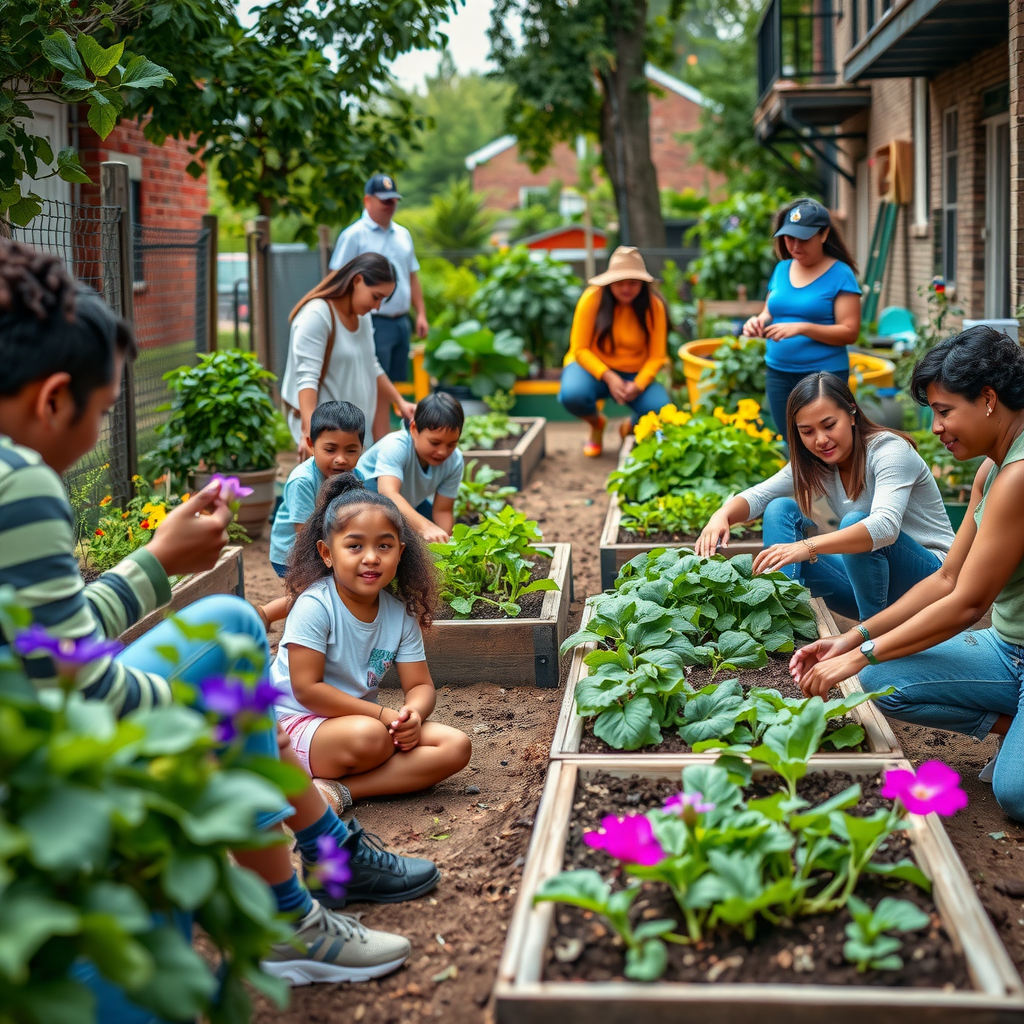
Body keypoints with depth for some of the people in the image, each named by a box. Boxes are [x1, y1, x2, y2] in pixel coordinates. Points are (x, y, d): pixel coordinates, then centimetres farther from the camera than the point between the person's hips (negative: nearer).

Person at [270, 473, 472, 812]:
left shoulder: (400, 614, 1)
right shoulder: (314, 606, -17)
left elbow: (420, 685, 3)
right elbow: (306, 689, -21)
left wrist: (412, 714, -23)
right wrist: (384, 714, -22)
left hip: (361, 718, 8)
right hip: (295, 725, -8)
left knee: (456, 746, -12)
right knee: (370, 736, -39)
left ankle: (341, 790, -20)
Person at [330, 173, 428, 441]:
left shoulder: (402, 235, 16)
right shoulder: (354, 236, -6)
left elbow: (412, 277, 22)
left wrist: (421, 314, 13)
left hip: (401, 322, 7)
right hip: (374, 323, -7)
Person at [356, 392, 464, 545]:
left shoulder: (454, 460, -23)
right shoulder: (394, 447, -40)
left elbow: (443, 511, -17)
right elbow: (388, 494, -56)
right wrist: (425, 527, -71)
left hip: (411, 504, 6)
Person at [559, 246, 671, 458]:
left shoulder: (654, 306, -10)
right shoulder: (592, 299, -15)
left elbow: (656, 356, -7)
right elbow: (580, 349, -12)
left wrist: (638, 385, -25)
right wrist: (608, 377, -26)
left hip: (635, 374, 1)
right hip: (593, 367, -1)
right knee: (572, 395, -36)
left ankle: (632, 428, 13)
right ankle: (596, 424, 4)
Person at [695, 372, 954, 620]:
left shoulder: (889, 450, -19)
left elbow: (886, 526, -36)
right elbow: (758, 495, -2)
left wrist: (807, 547, -49)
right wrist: (722, 516, -27)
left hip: (928, 573, -6)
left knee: (854, 521, -34)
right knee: (780, 510, -5)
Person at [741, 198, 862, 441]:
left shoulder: (840, 275, -7)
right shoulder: (781, 269, 10)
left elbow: (850, 332, -12)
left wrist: (801, 328, -24)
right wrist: (757, 322, -8)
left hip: (824, 376, -6)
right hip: (778, 373, 6)